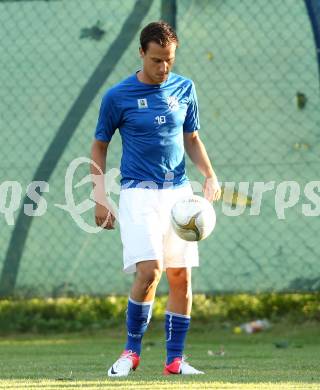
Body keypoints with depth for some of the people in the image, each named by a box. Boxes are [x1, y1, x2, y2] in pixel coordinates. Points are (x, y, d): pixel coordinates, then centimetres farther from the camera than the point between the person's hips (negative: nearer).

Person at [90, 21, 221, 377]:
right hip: (139, 191, -4)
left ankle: (175, 359, 10)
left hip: (179, 191, 4)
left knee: (181, 276, 2)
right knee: (150, 271, -18)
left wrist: (209, 175, 0)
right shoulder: (118, 96, -4)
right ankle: (131, 351, -2)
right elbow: (99, 146, 5)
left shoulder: (184, 89, 6)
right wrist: (100, 199, -1)